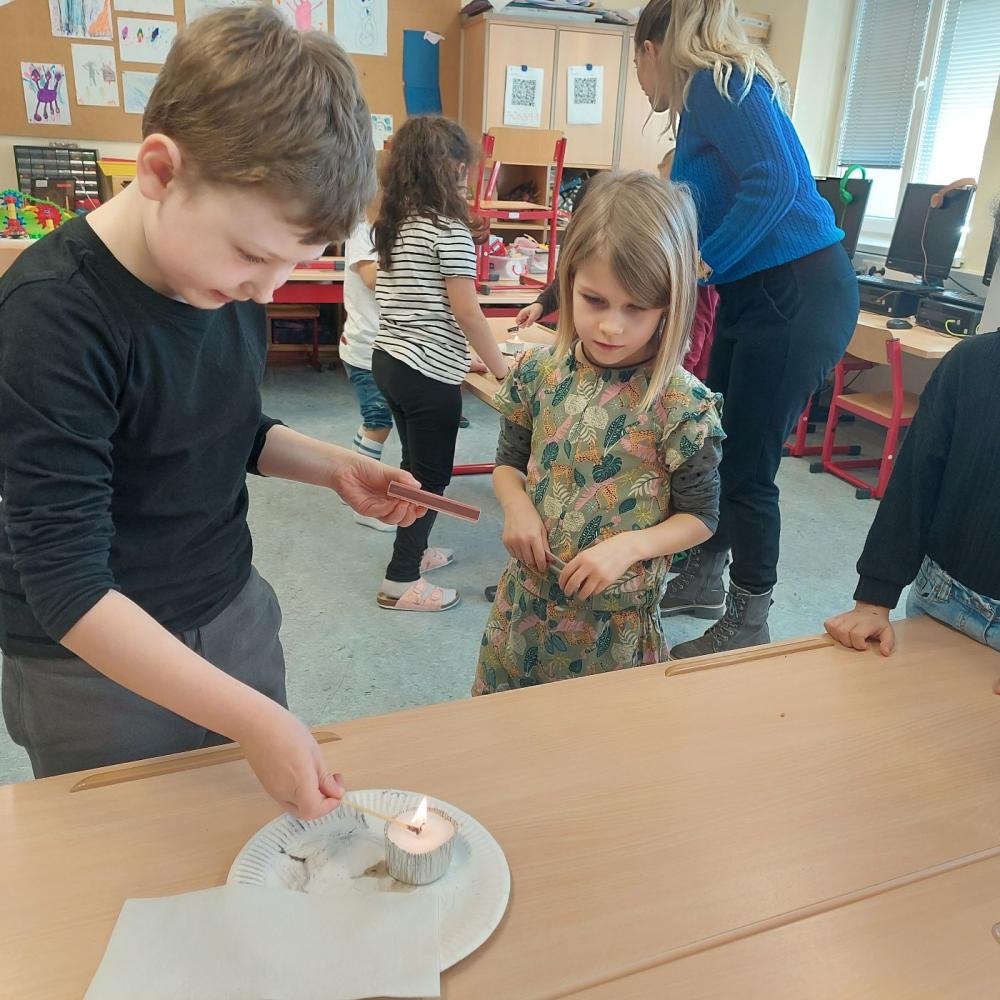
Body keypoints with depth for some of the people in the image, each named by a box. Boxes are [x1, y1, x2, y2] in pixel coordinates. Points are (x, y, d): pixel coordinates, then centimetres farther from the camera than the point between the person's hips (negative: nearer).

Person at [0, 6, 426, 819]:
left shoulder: (230, 273, -5)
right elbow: (68, 587, -27)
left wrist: (333, 467, -6)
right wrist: (253, 718, -31)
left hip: (234, 617, 6)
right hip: (97, 662, -5)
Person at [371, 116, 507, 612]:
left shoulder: (392, 223, 9)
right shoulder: (449, 229, -15)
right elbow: (466, 314, -16)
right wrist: (501, 368, -5)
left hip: (389, 361, 8)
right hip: (430, 374, -8)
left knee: (415, 464, 22)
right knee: (431, 476, 4)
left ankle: (411, 550, 37)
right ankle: (401, 581, 12)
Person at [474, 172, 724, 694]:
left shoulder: (684, 405, -17)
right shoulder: (538, 372, -7)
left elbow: (699, 516, -6)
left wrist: (630, 545, -22)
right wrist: (516, 504, -13)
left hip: (615, 617, -3)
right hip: (527, 597, 4)